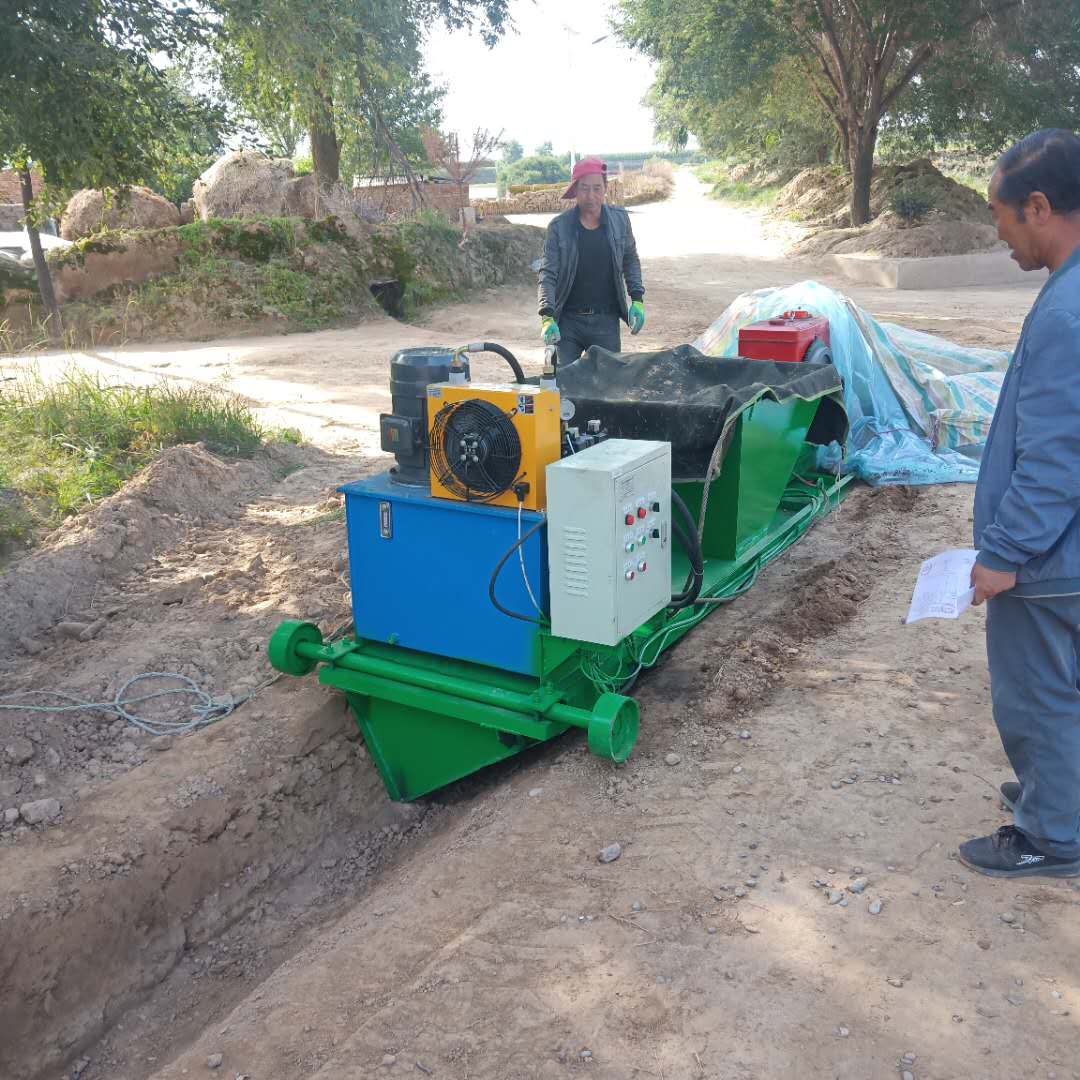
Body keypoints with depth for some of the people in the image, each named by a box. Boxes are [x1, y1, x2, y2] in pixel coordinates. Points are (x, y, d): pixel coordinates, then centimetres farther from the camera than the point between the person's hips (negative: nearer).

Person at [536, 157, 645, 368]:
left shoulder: (620, 219, 2)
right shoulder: (559, 227, -6)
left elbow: (630, 260, 15)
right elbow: (547, 274, -8)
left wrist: (637, 299, 4)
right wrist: (547, 317, -20)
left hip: (606, 321, 2)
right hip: (568, 321, -2)